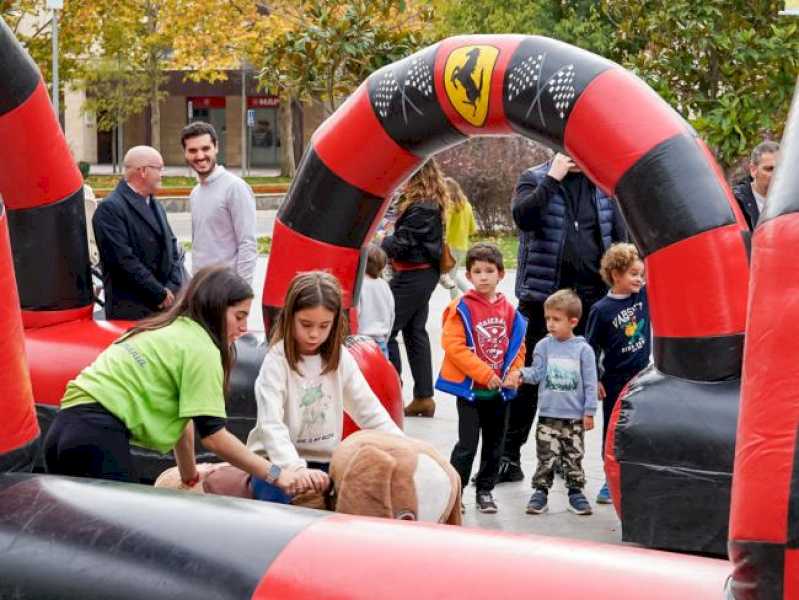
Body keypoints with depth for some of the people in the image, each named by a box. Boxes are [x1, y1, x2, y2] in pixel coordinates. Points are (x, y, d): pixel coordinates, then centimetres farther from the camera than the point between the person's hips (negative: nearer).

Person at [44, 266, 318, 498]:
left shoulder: (171, 332, 23)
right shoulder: (200, 348, -5)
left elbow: (180, 416, 28)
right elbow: (212, 433, -9)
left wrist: (190, 478, 33)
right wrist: (276, 475, -6)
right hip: (99, 434, -10)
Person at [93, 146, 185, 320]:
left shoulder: (156, 206, 18)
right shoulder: (110, 208, -10)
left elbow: (172, 249, 16)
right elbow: (123, 259, -17)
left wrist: (172, 288, -1)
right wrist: (160, 293, -13)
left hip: (165, 306, 8)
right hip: (130, 312, -7)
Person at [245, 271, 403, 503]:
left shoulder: (340, 358, 4)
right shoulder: (277, 361, -12)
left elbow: (369, 412, 8)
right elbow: (271, 425, -23)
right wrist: (295, 469, -39)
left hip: (325, 463, 5)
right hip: (278, 463, -4)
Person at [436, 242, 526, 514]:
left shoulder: (509, 310, 3)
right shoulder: (462, 308, -11)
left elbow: (517, 346, 11)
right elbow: (454, 346, -17)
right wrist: (485, 374, -18)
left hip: (500, 391, 5)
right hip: (470, 389, -5)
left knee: (494, 445, 14)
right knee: (467, 445, -7)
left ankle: (485, 490, 27)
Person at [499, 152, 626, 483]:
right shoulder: (535, 179, 1)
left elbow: (619, 235, 14)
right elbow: (523, 215, -19)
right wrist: (552, 179, -17)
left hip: (590, 295, 3)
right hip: (543, 294, -3)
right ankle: (509, 454, 8)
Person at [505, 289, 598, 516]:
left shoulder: (583, 349, -4)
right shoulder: (544, 346, 1)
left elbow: (590, 383, -1)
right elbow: (537, 372, -2)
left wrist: (589, 412, -3)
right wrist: (521, 374, -22)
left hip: (575, 416, -1)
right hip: (548, 414, 1)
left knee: (574, 457, 8)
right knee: (546, 457, 2)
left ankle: (575, 492, 20)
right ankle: (540, 492, 11)